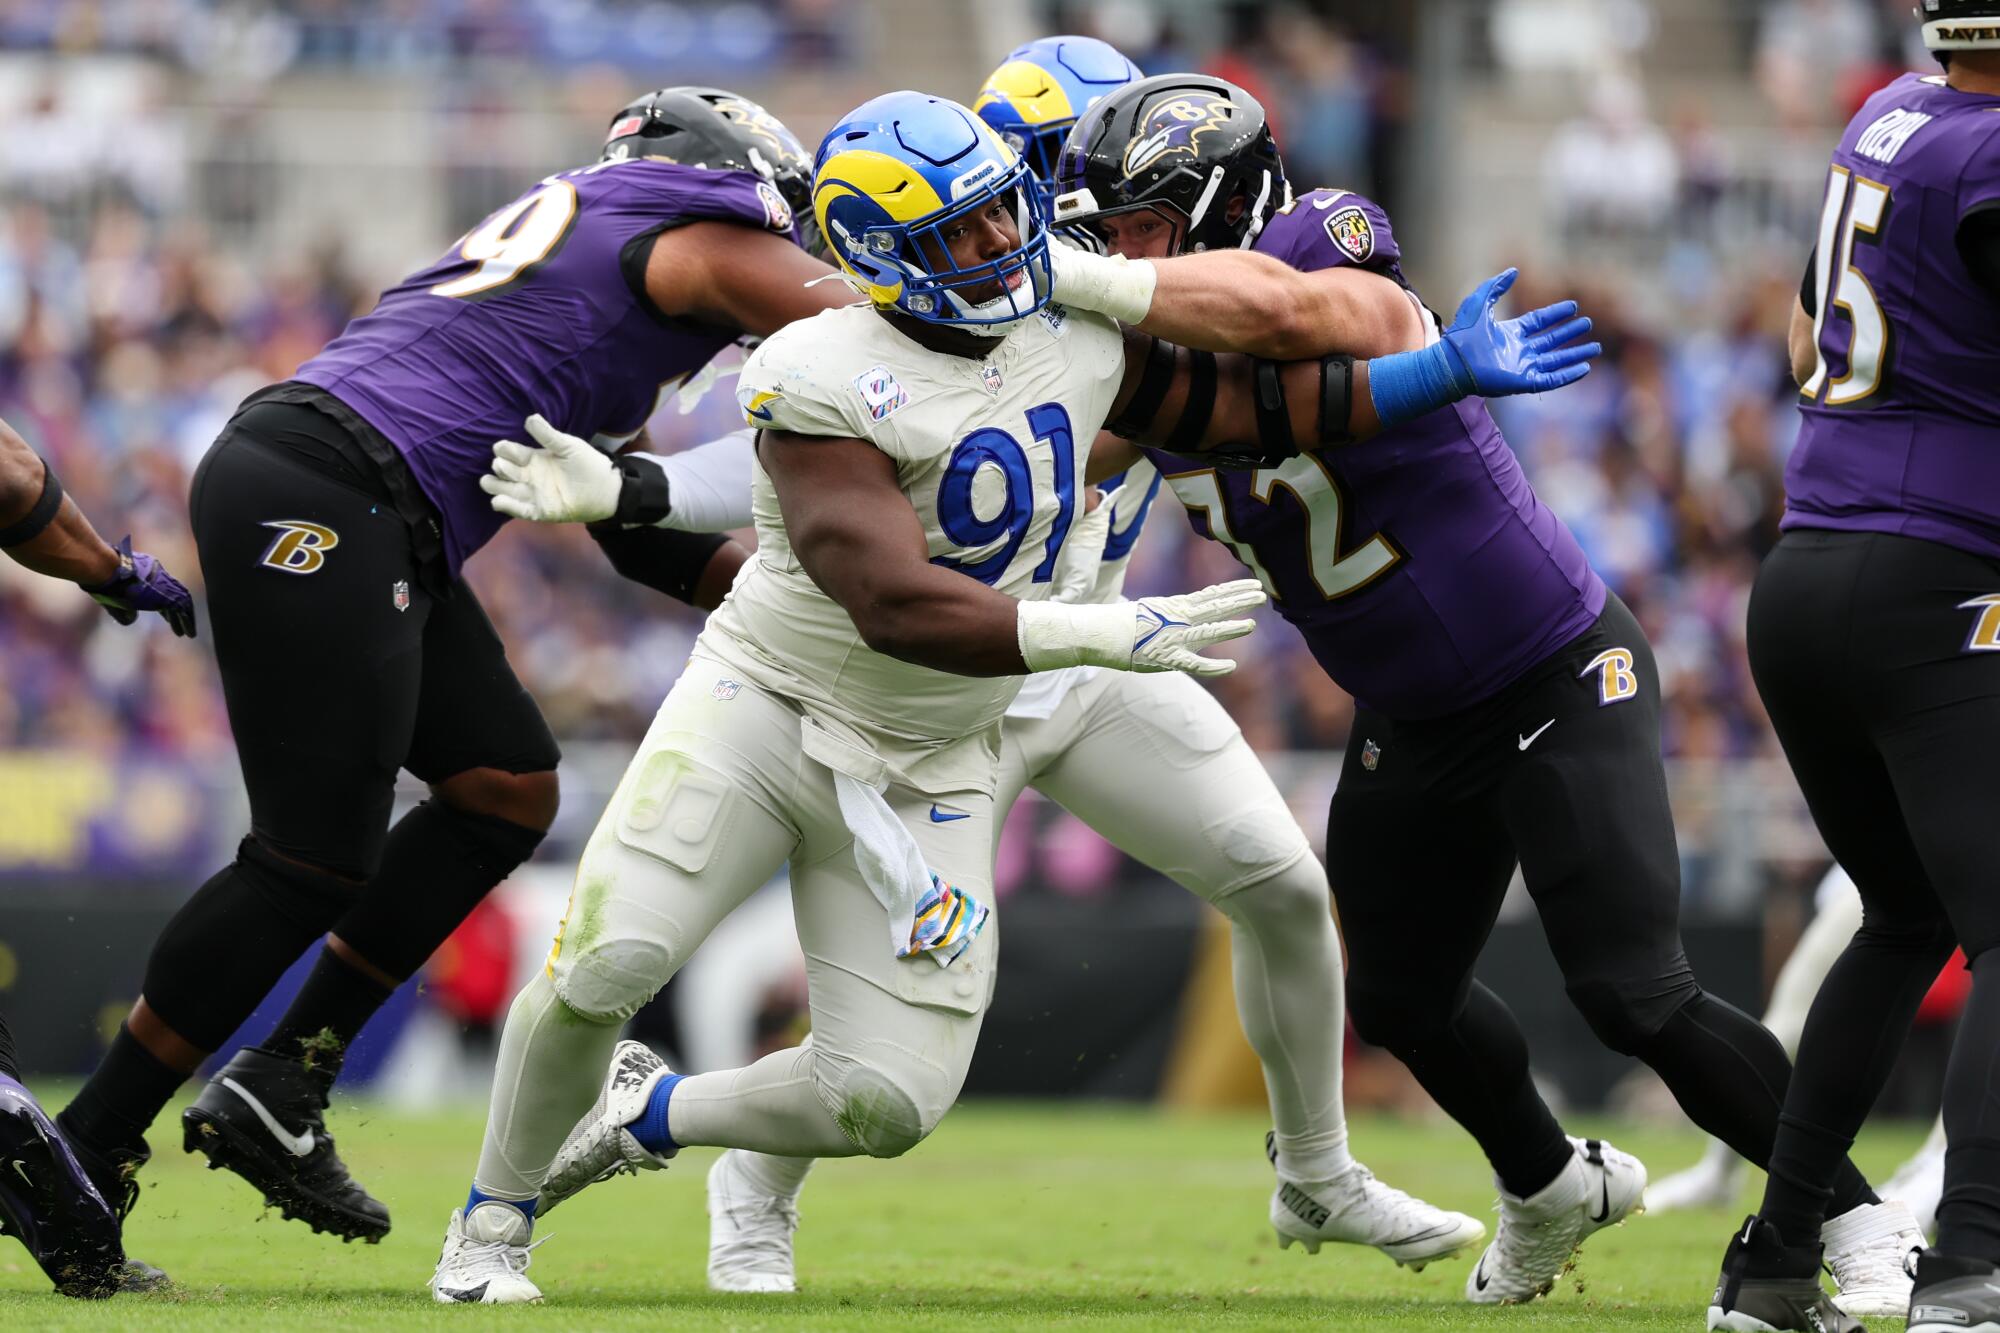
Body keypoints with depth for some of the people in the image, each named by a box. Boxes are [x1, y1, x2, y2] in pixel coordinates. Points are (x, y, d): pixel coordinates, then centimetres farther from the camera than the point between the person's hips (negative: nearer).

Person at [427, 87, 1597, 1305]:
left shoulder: (1076, 338, -1)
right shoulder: (825, 380, -22)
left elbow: (1241, 408, 10)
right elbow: (895, 606, -30)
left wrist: (1448, 372, 4)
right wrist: (1106, 633, -38)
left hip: (926, 775, 5)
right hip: (767, 707, -5)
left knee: (888, 1102, -5)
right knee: (604, 967, -16)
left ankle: (646, 1114, 23)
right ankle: (495, 1223, 12)